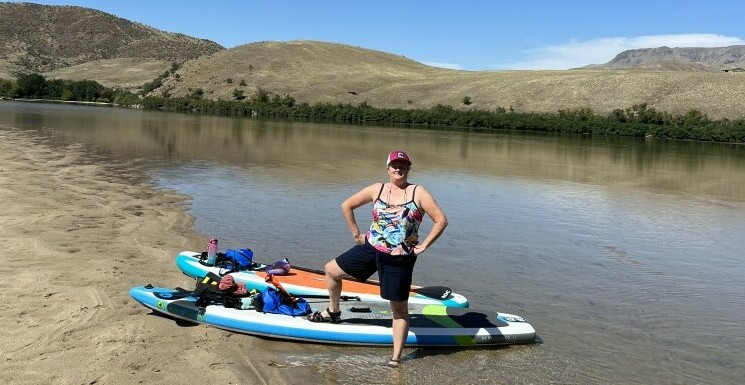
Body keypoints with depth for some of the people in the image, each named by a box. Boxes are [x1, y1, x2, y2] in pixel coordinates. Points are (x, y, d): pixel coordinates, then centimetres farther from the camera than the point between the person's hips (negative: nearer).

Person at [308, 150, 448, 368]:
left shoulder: (418, 193, -7)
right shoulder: (377, 190, 1)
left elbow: (441, 220, -11)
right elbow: (347, 205, 11)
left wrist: (423, 246, -12)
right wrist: (356, 234, 8)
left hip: (400, 260, -4)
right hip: (371, 249, 4)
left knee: (399, 309, 2)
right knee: (331, 270, 13)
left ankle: (396, 358, 13)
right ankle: (333, 313, 36)